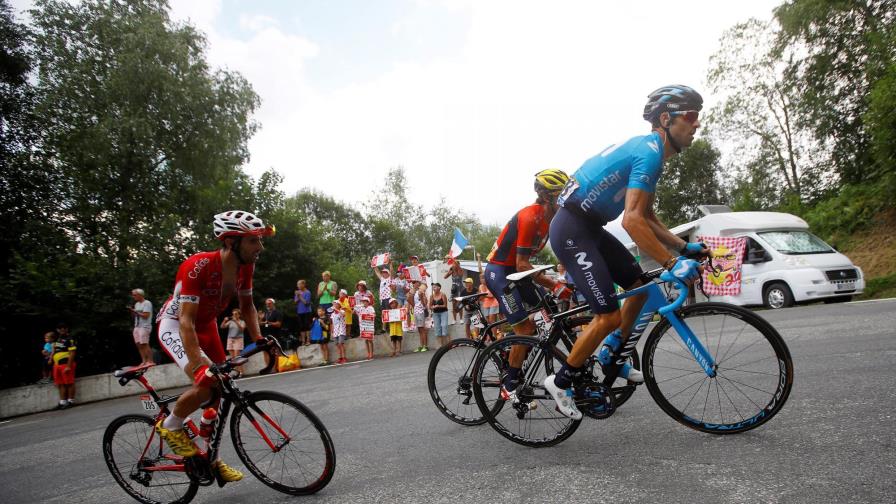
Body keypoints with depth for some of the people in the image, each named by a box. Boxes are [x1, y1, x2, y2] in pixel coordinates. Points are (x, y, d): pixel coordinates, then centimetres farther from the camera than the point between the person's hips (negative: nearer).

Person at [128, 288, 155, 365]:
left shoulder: (147, 303, -8)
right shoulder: (137, 304, 18)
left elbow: (145, 315, -18)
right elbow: (134, 316, 22)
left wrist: (135, 311, -13)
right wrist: (131, 311, 4)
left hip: (144, 327, -9)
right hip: (137, 326, 9)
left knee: (144, 344, -12)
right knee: (139, 345, 5)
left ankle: (150, 361, -9)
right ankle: (144, 361, 8)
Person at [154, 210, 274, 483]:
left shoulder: (245, 265, -15)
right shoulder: (198, 266, -35)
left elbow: (246, 305, 0)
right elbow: (186, 321, -37)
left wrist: (259, 340, -12)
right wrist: (200, 365, -45)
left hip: (206, 325, 7)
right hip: (174, 325, -7)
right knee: (207, 382, -27)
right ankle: (170, 425, 3)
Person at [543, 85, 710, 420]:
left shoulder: (647, 149, 16)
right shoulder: (650, 152, -17)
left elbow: (646, 216, 20)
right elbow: (632, 221, -27)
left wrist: (684, 247, 12)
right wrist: (672, 263, -26)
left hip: (589, 228, 10)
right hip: (571, 231, -10)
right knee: (610, 315, -11)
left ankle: (610, 359, 27)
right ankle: (561, 381, 7)